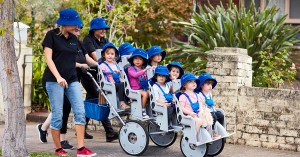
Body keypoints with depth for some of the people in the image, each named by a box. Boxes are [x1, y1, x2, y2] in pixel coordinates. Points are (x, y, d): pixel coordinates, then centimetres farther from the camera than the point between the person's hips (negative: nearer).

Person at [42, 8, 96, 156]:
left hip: (72, 80, 6)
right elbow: (48, 58, -11)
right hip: (55, 80, -5)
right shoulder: (52, 35, -4)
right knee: (57, 114, -1)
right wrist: (58, 77, -22)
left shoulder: (74, 38, 13)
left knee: (80, 112, -5)